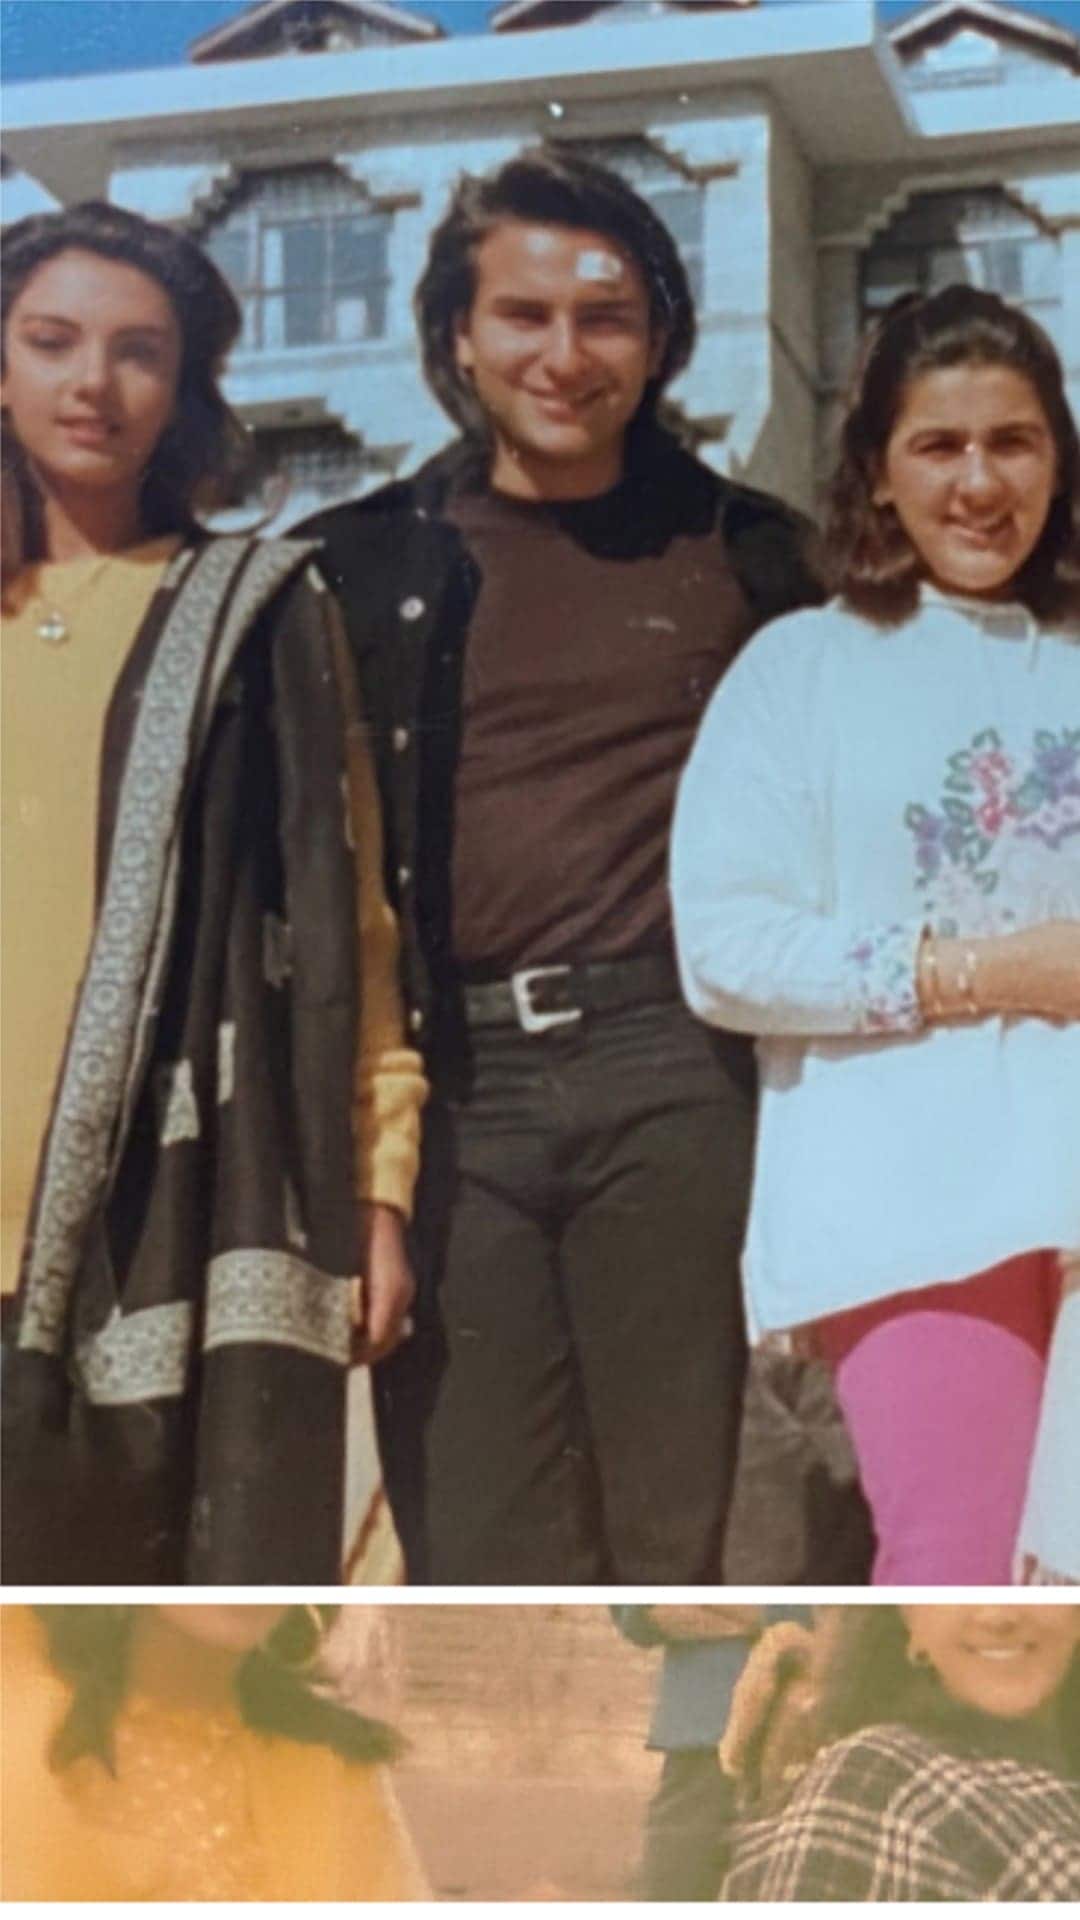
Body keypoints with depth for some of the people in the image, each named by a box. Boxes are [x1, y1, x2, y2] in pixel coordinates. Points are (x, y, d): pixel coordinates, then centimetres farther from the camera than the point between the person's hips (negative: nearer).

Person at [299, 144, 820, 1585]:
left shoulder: (746, 552, 11)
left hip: (668, 1071, 0)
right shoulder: (366, 563, 10)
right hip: (446, 1087, 1)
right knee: (479, 1543, 3)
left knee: (678, 1540, 3)